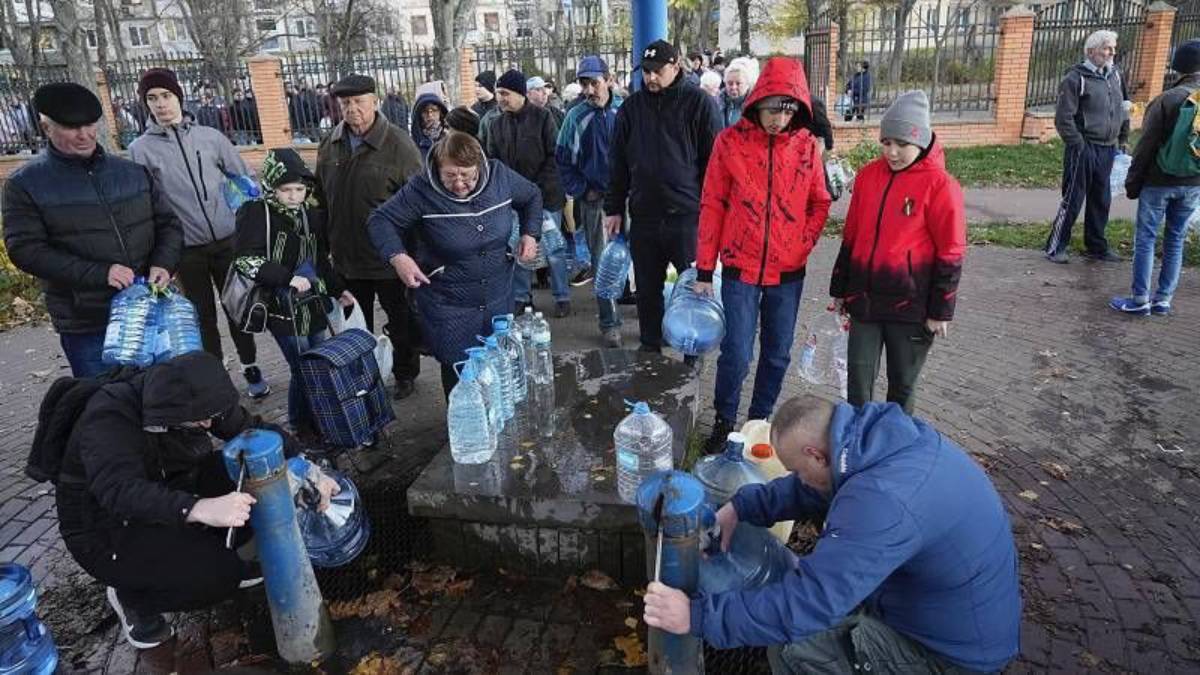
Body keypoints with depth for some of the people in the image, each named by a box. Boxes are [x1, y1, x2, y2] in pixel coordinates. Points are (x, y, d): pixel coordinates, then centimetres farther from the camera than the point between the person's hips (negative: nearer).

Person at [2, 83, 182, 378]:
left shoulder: (133, 172, 8)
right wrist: (99, 273, -20)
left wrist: (163, 264, -9)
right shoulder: (25, 184, -1)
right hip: (86, 327, -3)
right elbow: (25, 249, -9)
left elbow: (168, 223, 11)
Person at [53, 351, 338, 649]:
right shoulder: (108, 420, -32)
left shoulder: (190, 398, -14)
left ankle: (214, 552, 7)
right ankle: (132, 596, 4)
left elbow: (253, 428, -8)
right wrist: (202, 509, -63)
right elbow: (121, 491, -47)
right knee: (215, 576, -25)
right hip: (106, 527, -6)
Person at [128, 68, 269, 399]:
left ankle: (250, 367, 27)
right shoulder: (140, 149, -1)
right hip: (186, 249, -1)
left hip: (228, 240, 1)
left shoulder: (210, 136, 3)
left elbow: (245, 179, 8)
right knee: (203, 316, 9)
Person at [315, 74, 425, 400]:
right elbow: (321, 198, 14)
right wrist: (324, 243, 13)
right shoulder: (330, 145, 3)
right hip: (346, 257, 5)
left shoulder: (398, 144, -14)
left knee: (402, 322, 13)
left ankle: (405, 374, 32)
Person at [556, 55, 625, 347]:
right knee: (602, 263, 4)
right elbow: (563, 159, 7)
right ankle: (610, 323, 12)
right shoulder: (576, 116, 1)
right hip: (595, 199, 0)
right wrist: (582, 191, 0)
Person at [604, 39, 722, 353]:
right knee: (647, 289, 12)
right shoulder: (631, 107, 10)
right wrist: (614, 208, 10)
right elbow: (618, 163, 13)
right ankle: (650, 347, 27)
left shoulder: (698, 103, -1)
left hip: (688, 215, -3)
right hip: (643, 216, 4)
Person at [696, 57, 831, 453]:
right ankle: (724, 420, 20)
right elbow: (712, 206, -2)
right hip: (740, 269, -2)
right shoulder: (730, 142, -5)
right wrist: (704, 270, -2)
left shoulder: (806, 146, 0)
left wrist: (803, 243, -5)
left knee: (777, 354, 11)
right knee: (737, 354, -3)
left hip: (788, 273, 3)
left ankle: (760, 419, 30)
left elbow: (820, 203, 11)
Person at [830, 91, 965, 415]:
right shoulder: (868, 175, 4)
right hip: (864, 298, 4)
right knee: (858, 376, 7)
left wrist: (940, 311, -7)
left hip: (910, 303, -3)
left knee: (902, 383, 12)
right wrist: (839, 289, 14)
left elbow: (950, 255, -7)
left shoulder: (940, 185, -10)